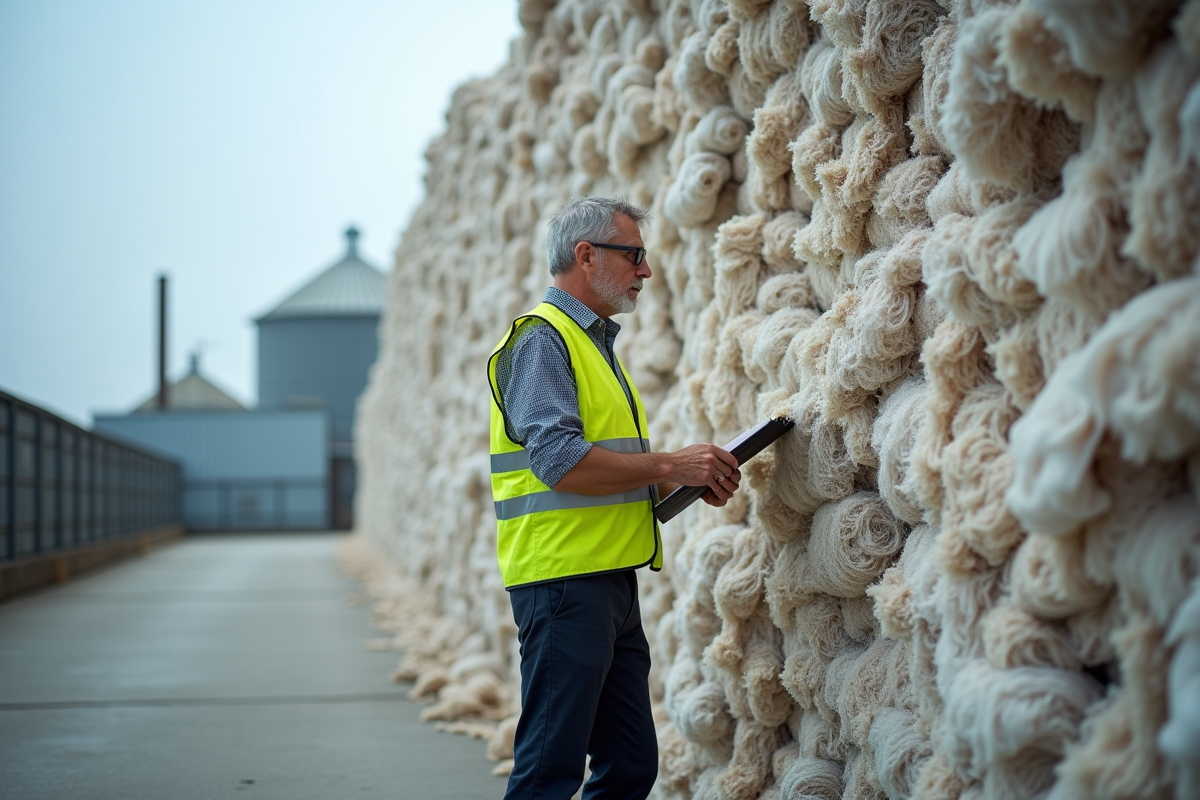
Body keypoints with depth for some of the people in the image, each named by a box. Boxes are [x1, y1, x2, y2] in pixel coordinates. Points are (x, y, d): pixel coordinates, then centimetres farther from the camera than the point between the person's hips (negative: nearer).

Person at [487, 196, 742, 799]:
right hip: (565, 582, -10)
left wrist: (691, 478, 10)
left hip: (611, 581, 10)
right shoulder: (542, 339, -9)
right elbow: (561, 462, -22)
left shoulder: (594, 342, 23)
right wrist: (671, 465, -15)